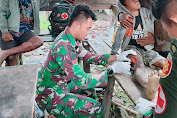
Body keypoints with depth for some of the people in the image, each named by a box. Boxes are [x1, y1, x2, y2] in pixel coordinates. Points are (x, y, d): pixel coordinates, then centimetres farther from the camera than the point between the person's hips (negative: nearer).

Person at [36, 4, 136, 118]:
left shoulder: (72, 39, -1)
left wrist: (116, 57, 2)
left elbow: (89, 57, 11)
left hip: (60, 85, 9)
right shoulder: (63, 47, -30)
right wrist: (112, 69, -23)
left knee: (89, 89, 26)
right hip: (49, 96, -9)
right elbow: (82, 80, -31)